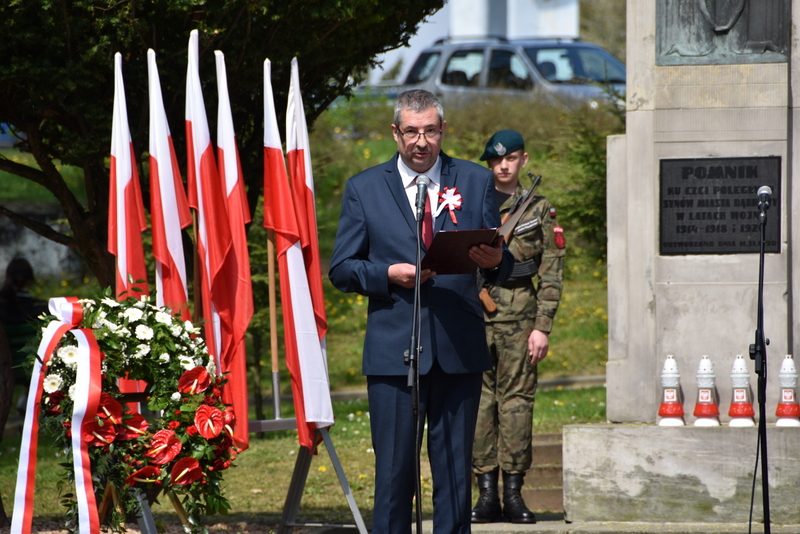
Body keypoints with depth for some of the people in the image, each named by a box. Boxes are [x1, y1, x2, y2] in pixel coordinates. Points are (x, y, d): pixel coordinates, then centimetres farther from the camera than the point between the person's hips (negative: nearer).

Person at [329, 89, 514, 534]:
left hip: (459, 350, 1)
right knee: (394, 472, -2)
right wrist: (389, 274, -12)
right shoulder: (364, 188, 9)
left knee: (455, 472, 3)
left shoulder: (477, 181, 12)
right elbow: (341, 270, 6)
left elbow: (500, 265, 10)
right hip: (393, 351, -1)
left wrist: (496, 260, -14)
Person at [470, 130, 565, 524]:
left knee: (516, 400, -3)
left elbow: (552, 273, 4)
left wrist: (542, 326, -4)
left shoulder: (539, 209, 8)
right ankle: (486, 494, 2)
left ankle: (513, 493, 1)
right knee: (479, 401, -1)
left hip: (519, 316, -1)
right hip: (473, 314, 1)